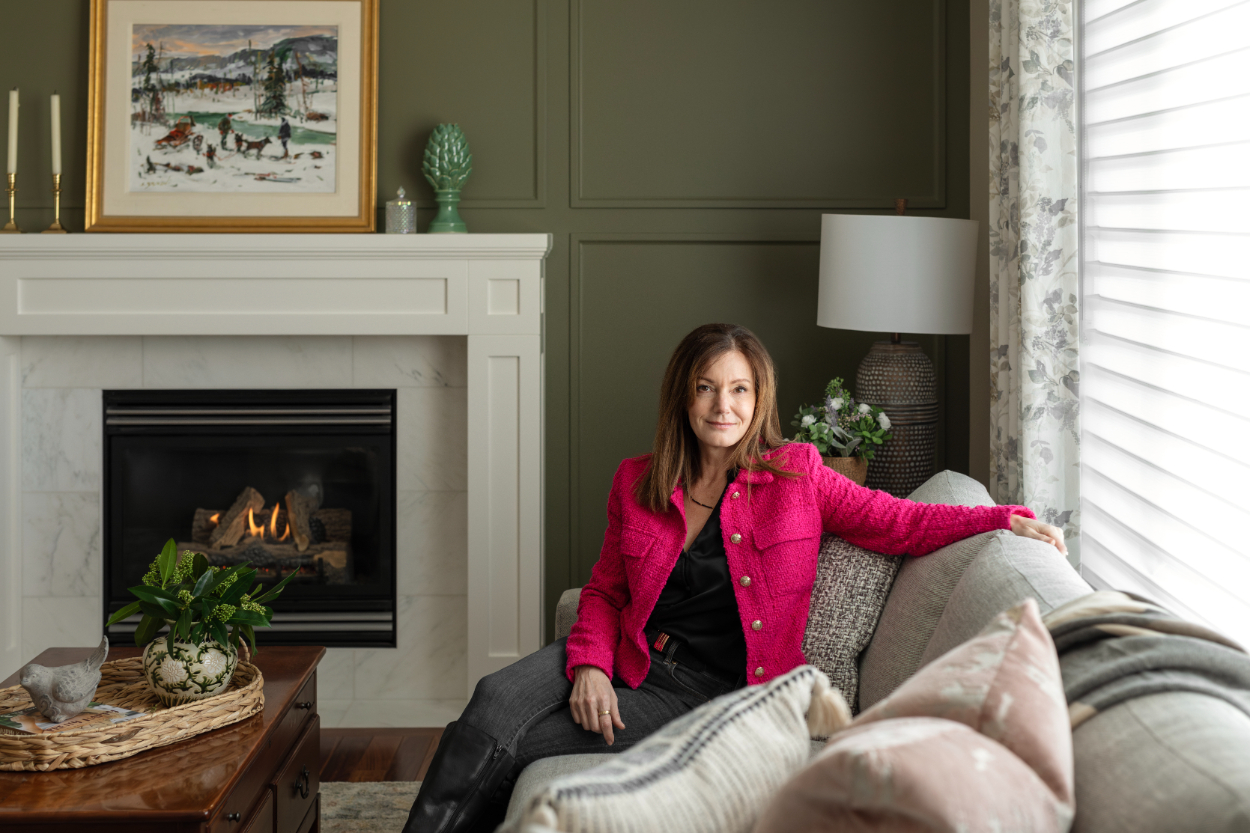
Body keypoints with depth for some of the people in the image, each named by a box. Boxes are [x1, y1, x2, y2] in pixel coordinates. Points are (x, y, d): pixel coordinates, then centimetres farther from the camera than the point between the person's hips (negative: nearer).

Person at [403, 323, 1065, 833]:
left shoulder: (795, 475, 1)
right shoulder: (637, 482, 9)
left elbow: (897, 523, -3)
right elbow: (604, 591, 11)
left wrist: (1004, 520, -17)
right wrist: (589, 662, -8)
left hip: (713, 691, -3)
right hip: (630, 658, 3)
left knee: (516, 748, -21)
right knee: (495, 703, -26)